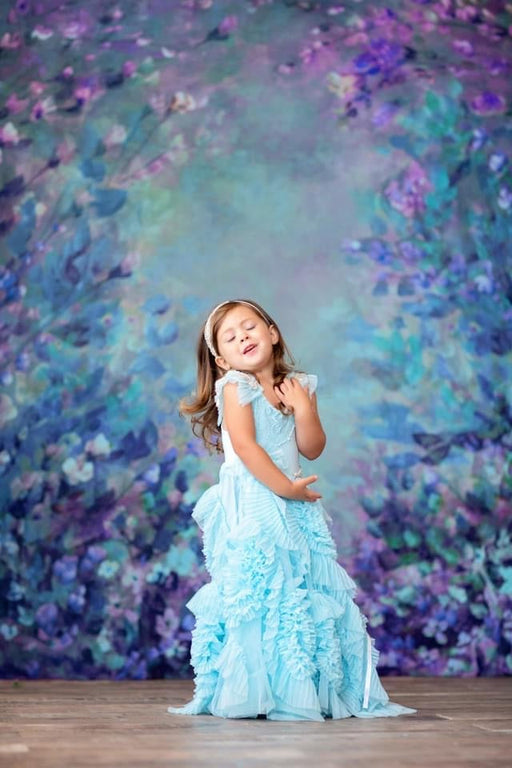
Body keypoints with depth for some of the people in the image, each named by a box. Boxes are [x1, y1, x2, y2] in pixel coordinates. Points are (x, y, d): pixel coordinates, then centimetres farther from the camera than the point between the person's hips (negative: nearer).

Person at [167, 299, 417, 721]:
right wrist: (284, 486, -17)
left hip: (294, 503, 5)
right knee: (258, 588, -13)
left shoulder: (299, 386, 12)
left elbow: (313, 449, 7)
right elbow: (245, 445, -15)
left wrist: (304, 409, -8)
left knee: (312, 588, 2)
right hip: (250, 507, -5)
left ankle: (312, 689, 10)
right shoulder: (234, 387, -4)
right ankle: (250, 691, -7)